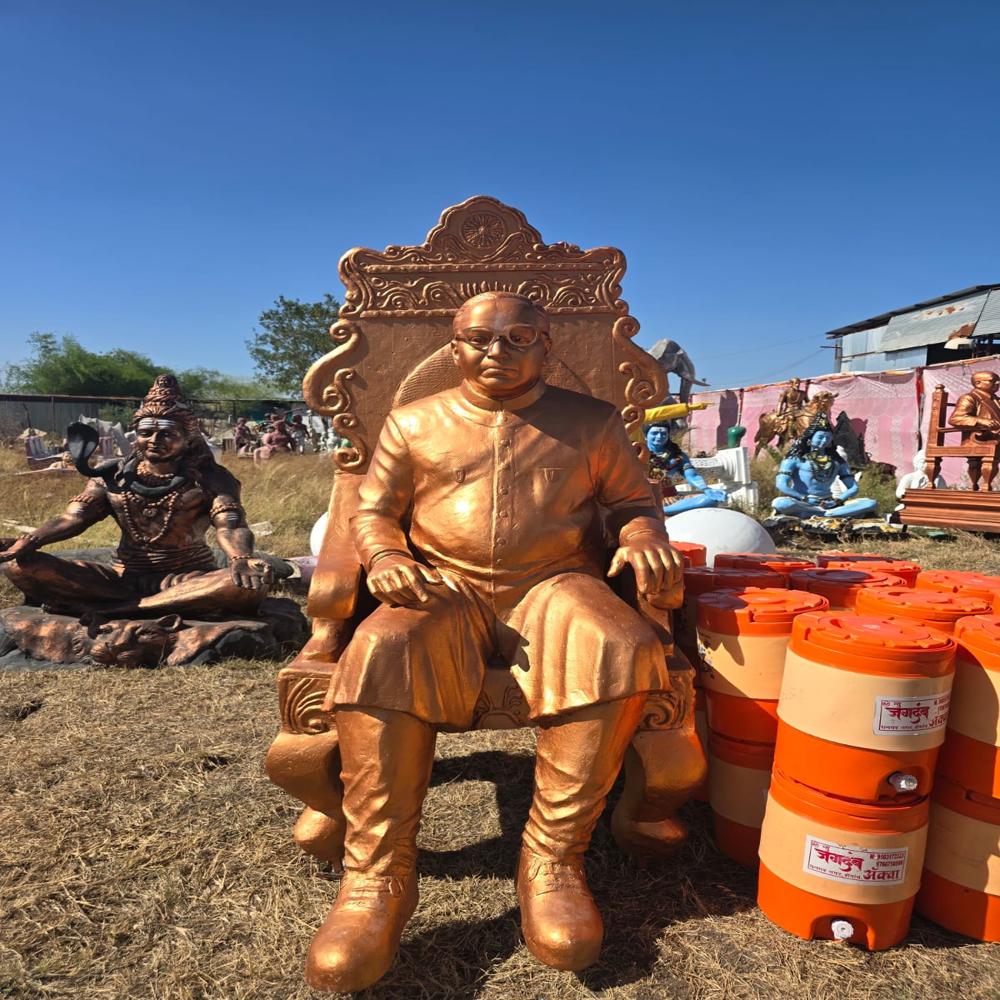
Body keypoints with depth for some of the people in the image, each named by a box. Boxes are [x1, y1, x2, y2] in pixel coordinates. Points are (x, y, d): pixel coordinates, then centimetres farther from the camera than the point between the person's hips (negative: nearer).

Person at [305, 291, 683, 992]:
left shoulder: (592, 422, 16)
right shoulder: (414, 422, 16)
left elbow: (632, 499, 17)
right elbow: (373, 512, 14)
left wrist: (643, 536, -7)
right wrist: (384, 556, -9)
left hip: (555, 584, 0)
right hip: (445, 589, 1)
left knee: (619, 649, -33)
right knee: (380, 655, -32)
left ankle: (553, 860, -20)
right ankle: (378, 880, -22)